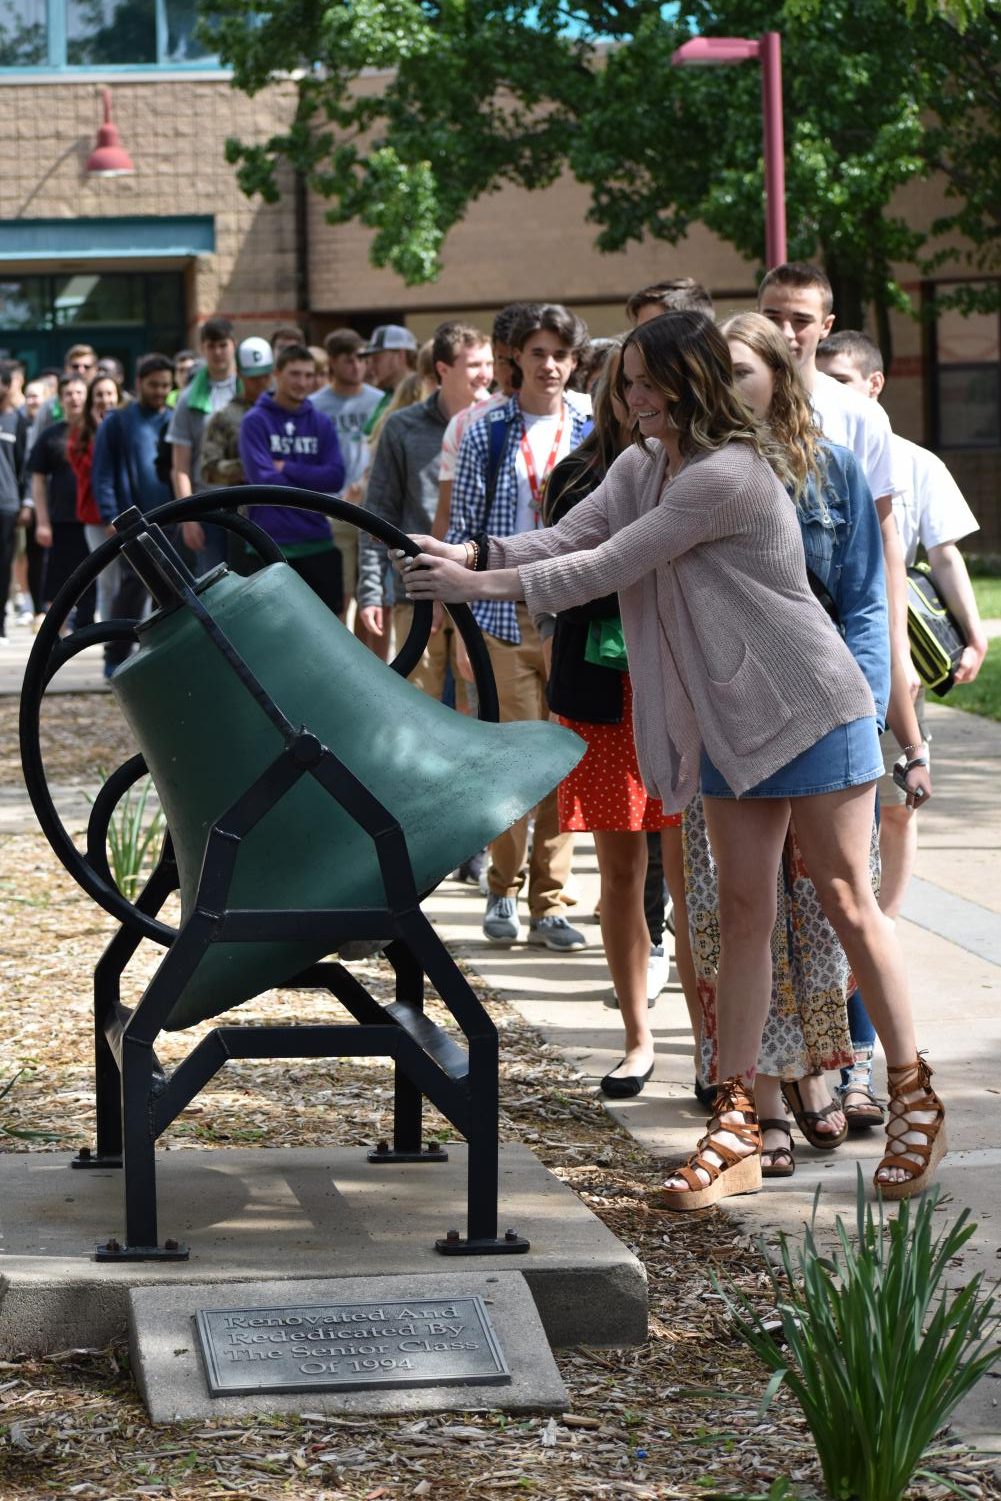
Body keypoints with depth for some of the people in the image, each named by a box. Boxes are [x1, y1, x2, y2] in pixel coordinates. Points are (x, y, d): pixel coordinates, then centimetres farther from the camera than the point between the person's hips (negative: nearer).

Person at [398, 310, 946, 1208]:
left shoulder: (727, 475, -22)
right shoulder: (641, 468, 8)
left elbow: (609, 567, -23)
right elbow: (566, 540, -1)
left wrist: (481, 586, -21)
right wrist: (472, 555, -18)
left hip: (810, 711, -8)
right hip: (727, 721, 8)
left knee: (846, 902, -1)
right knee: (743, 911, 5)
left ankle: (914, 1101, 12)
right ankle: (736, 1130, 5)